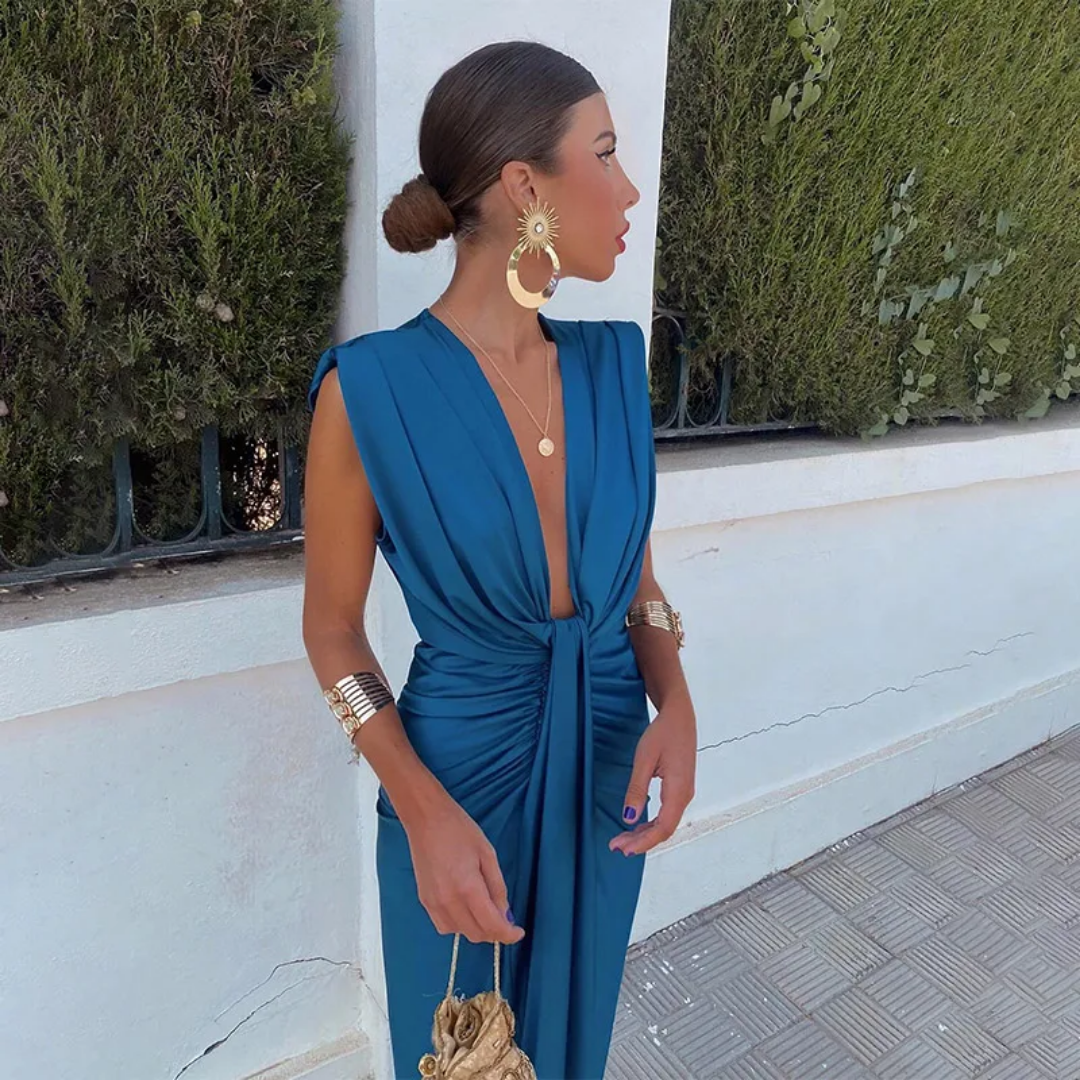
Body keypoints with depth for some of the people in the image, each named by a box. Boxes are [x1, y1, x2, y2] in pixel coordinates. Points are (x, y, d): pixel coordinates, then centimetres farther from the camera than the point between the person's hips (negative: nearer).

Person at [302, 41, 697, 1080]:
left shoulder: (612, 361, -6)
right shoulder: (370, 389, -20)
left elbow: (635, 574, 4)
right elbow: (332, 627, -10)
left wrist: (673, 705, -14)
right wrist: (422, 810, -20)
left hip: (608, 769, 4)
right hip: (458, 774, -4)